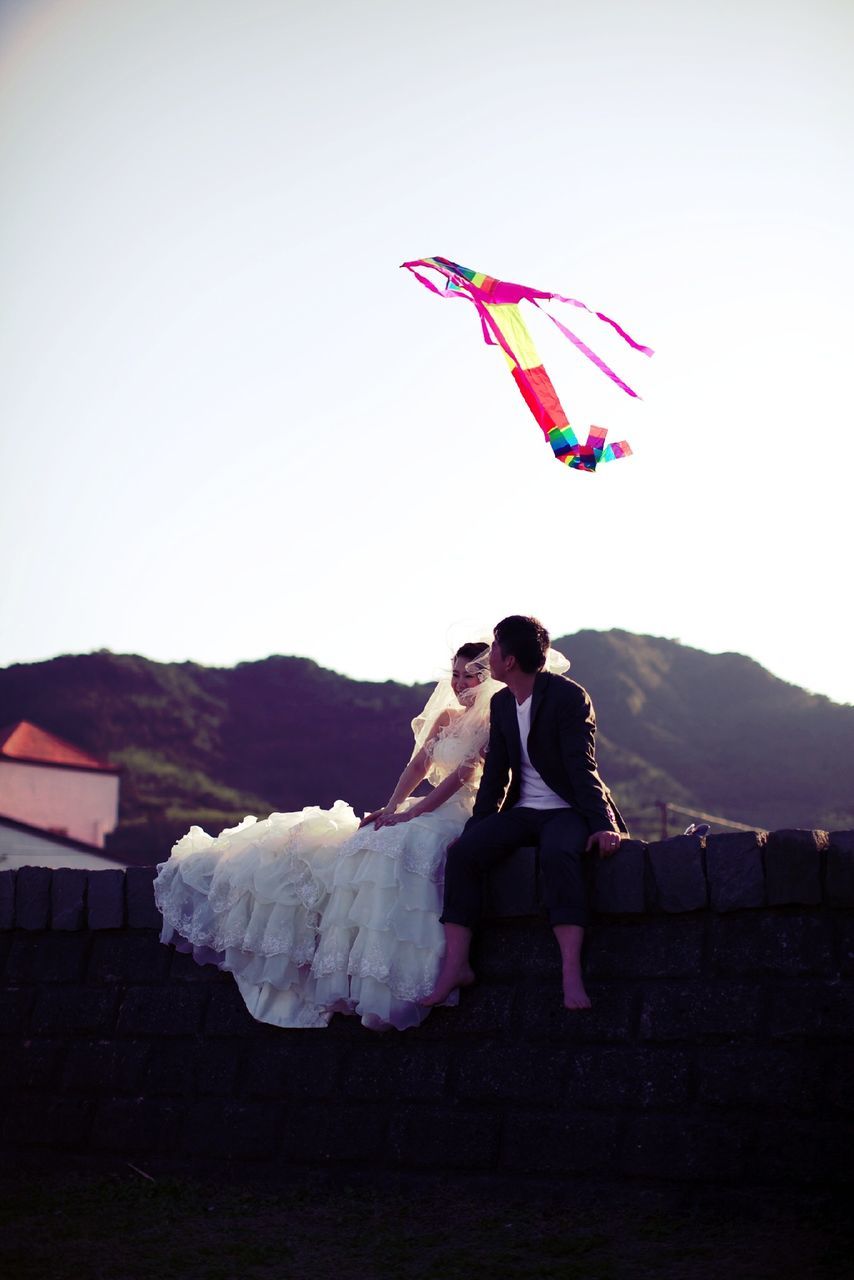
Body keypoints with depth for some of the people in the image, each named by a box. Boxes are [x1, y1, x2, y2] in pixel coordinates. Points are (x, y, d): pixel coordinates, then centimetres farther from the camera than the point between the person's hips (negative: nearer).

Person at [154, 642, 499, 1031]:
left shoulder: (491, 723, -4)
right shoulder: (445, 718, 20)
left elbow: (462, 774, -15)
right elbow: (418, 766, 12)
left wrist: (409, 813, -21)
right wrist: (389, 808, -5)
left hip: (456, 813, -9)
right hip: (422, 810, 9)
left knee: (397, 847, -37)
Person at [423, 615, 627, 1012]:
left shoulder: (569, 697, -10)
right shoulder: (501, 703, 11)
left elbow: (582, 768, -18)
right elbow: (495, 774, 13)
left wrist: (602, 825, -28)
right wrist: (475, 826, 3)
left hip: (567, 811, -6)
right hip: (521, 812, 6)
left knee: (558, 855, -38)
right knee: (462, 851, -20)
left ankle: (571, 973, -42)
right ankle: (456, 964, -22)